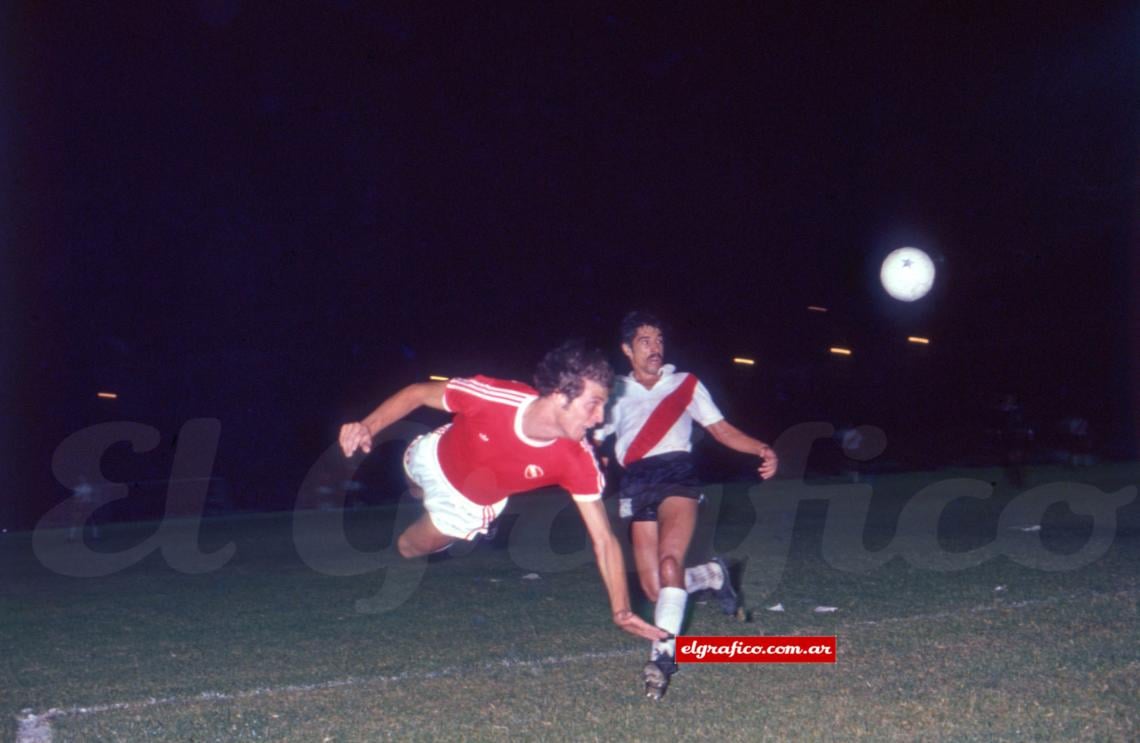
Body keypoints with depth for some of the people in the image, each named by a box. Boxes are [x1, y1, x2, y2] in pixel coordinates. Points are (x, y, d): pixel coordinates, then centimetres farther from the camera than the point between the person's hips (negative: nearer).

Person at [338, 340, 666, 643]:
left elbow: (604, 540, -34)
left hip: (473, 503, 0)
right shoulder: (491, 396, -43)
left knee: (407, 548, 17)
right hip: (433, 458, 0)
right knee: (415, 492, 34)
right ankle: (419, 495, 68)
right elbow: (417, 394, -26)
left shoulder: (577, 461, -40)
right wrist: (367, 426, -39)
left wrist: (622, 611, -41)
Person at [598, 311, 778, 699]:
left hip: (676, 471, -2)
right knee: (655, 589, -4)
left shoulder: (685, 384, 18)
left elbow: (720, 428, 12)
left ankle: (663, 653, -31)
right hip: (636, 483, 3)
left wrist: (761, 449, -4)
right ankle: (711, 575, 26)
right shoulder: (615, 393, 22)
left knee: (669, 560, -29)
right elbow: (593, 438, 22)